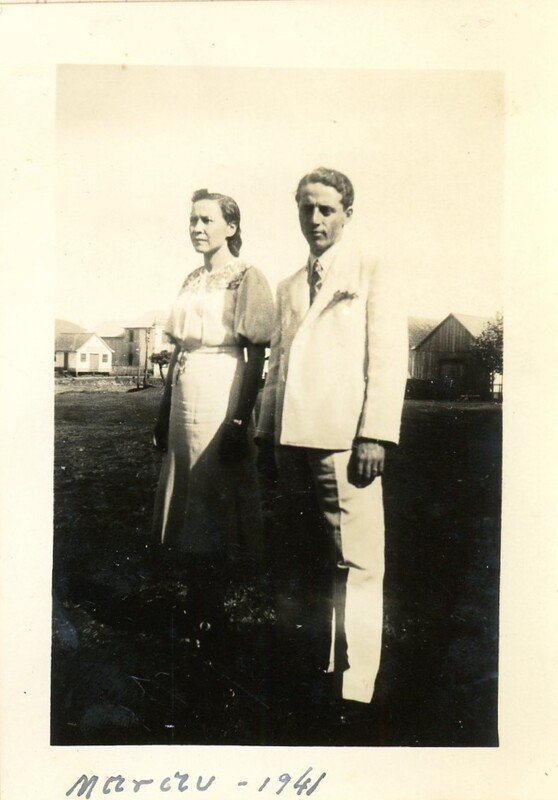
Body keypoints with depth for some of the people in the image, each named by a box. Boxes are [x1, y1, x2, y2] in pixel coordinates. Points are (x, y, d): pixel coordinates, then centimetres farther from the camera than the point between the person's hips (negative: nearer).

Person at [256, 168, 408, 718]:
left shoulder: (371, 274, 6)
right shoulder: (288, 288, 22)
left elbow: (389, 357, -4)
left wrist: (375, 434, -14)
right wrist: (266, 430, 12)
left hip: (344, 438, -5)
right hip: (294, 440, 6)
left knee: (353, 562, -6)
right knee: (300, 563, 11)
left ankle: (352, 688, 5)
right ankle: (304, 672, 23)